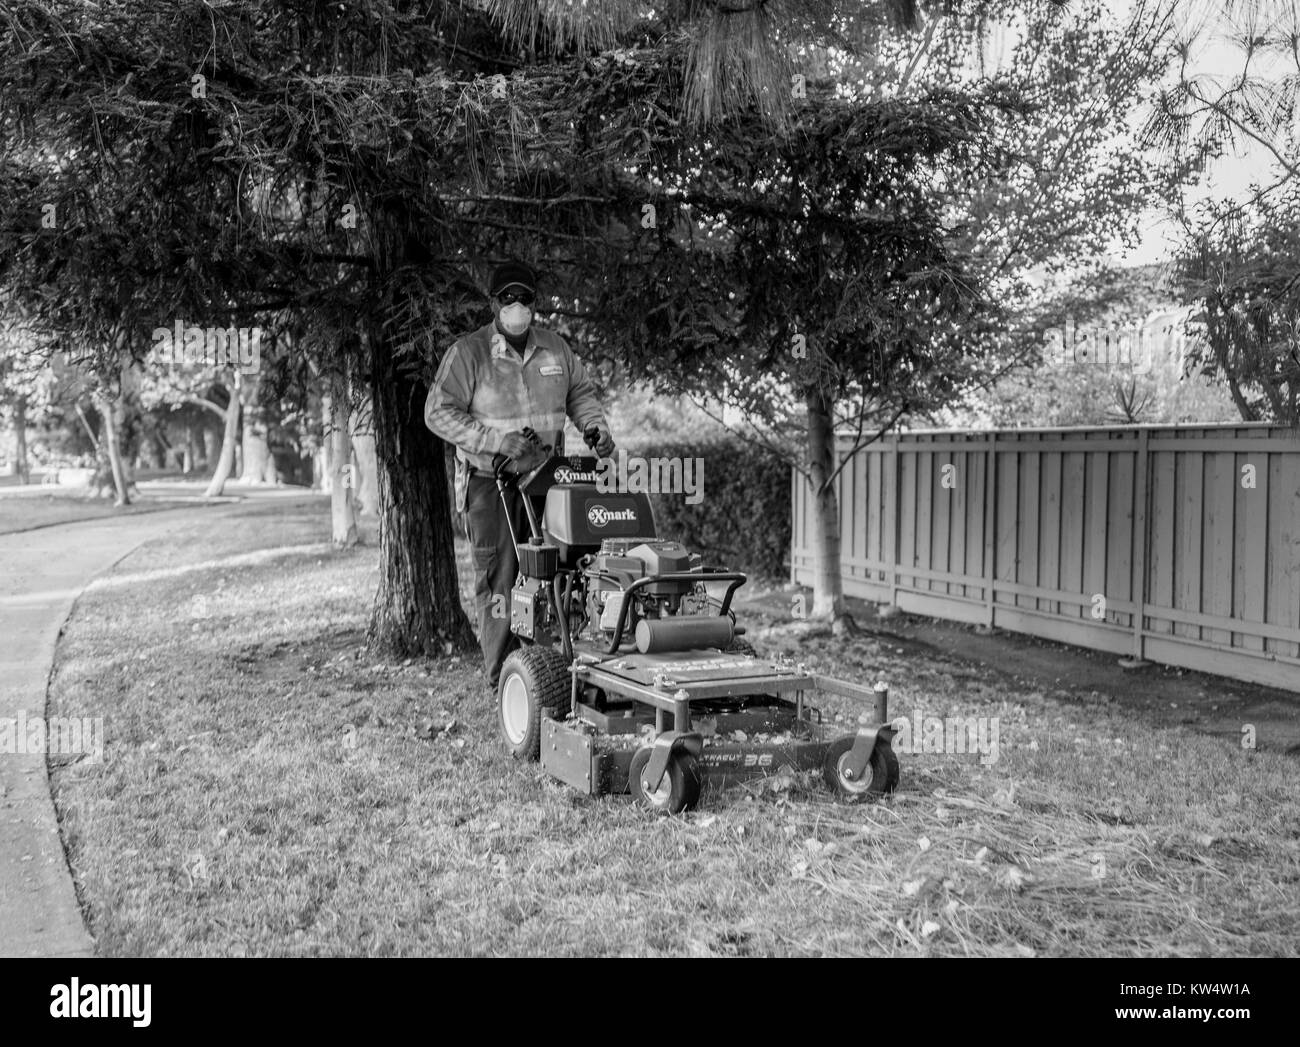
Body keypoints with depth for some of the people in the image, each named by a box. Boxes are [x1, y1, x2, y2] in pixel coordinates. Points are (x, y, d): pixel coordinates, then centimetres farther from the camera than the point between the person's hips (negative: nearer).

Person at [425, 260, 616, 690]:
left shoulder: (555, 347, 7)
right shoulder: (468, 352, -8)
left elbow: (580, 392, 19)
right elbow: (439, 412, -12)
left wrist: (597, 427, -1)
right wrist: (499, 441, -21)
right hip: (490, 481, -4)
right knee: (498, 577, -4)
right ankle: (502, 677, 3)